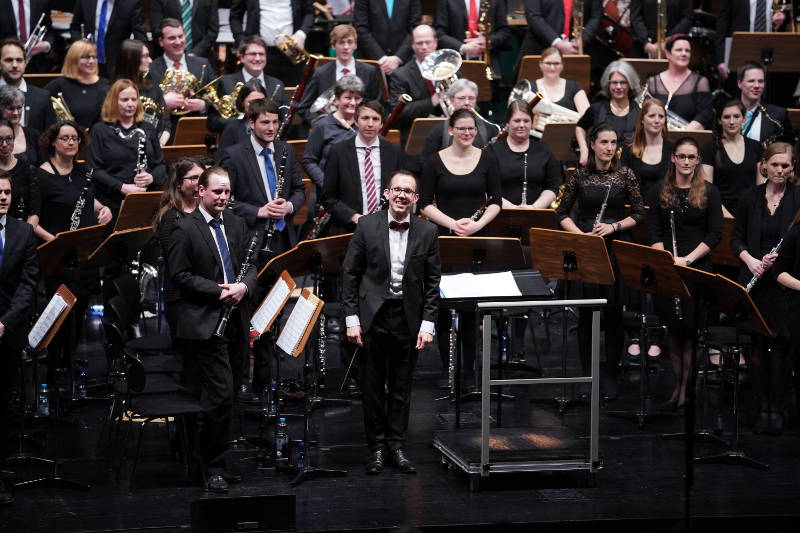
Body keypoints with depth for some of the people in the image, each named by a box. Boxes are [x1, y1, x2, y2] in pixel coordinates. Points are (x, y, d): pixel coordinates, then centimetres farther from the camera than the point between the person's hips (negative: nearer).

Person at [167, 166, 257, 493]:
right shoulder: (185, 229, -6)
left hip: (235, 322, 6)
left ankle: (212, 462, 19)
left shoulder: (237, 225, 14)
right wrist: (217, 291, -16)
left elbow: (251, 266, 15)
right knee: (222, 393, -13)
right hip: (204, 324, -6)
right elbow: (179, 275, -10)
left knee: (214, 394, 11)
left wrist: (244, 286, -7)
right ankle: (213, 468, -5)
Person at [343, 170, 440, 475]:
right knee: (373, 387, 5)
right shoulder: (367, 226, -2)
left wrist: (427, 323, -4)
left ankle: (396, 446, 17)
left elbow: (432, 283, 3)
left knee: (401, 387, 8)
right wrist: (352, 318, -5)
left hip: (408, 318, 1)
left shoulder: (427, 232, 1)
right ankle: (376, 448, 14)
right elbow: (350, 275, 0)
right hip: (373, 316, -1)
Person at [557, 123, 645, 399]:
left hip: (617, 248, 0)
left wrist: (613, 226, -13)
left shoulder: (625, 174, 0)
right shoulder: (579, 175, 1)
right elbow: (563, 213, 4)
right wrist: (581, 234, -11)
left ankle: (610, 377, 11)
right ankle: (588, 375, 12)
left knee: (614, 313, 1)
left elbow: (639, 213, 2)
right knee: (586, 313, 2)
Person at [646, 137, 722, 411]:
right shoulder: (659, 191, 7)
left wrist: (687, 259, -13)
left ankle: (685, 389, 1)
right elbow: (655, 233, 3)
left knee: (690, 329, -3)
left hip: (698, 268, -2)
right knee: (673, 329, 6)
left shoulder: (709, 192, 2)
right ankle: (678, 385, 16)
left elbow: (714, 234, -2)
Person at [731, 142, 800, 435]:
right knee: (758, 343, 5)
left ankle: (776, 410, 5)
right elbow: (736, 238, 10)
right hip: (755, 281, 3)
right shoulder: (750, 198, 7)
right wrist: (750, 260, -8)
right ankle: (762, 408, 12)